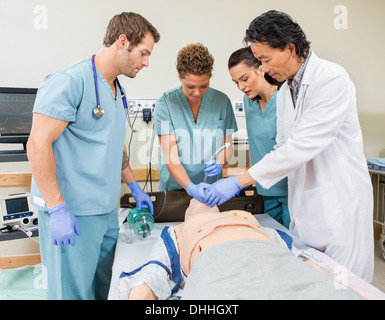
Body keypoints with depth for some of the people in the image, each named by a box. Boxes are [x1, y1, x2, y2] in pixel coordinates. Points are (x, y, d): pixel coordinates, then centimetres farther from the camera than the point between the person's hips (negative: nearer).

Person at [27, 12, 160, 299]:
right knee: (74, 291, 5)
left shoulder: (117, 91, 14)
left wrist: (135, 187, 20)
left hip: (107, 210, 8)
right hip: (71, 213, -8)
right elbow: (38, 145, -18)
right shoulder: (70, 81, -14)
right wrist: (58, 209, -20)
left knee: (105, 287, 17)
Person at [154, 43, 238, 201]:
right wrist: (190, 187, -27)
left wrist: (219, 164, -15)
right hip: (175, 185, -2)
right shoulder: (165, 104, -10)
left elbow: (227, 144, 6)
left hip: (211, 186, 2)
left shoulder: (222, 101, -2)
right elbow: (170, 155, -14)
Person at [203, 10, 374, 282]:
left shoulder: (332, 78, -16)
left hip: (340, 201, -7)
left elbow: (303, 145, -24)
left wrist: (240, 181, -23)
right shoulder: (284, 91, 10)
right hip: (304, 203, 7)